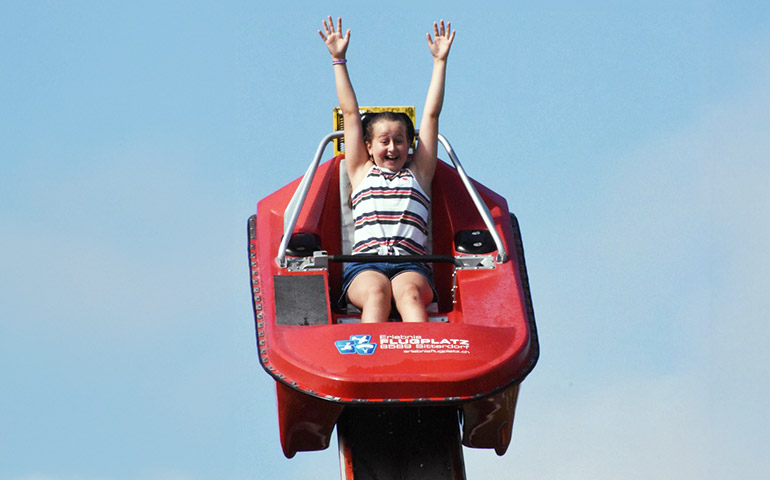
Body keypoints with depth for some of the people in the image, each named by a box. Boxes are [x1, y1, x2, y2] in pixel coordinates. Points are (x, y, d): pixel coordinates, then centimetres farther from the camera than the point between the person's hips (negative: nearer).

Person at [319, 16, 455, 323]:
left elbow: (431, 114, 26)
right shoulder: (361, 172, 26)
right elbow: (350, 113, 26)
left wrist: (440, 61, 26)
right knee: (376, 292, -35)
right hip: (363, 265, 0)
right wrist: (339, 60, 26)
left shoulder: (418, 174, 27)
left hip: (410, 265, 0)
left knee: (409, 292, -35)